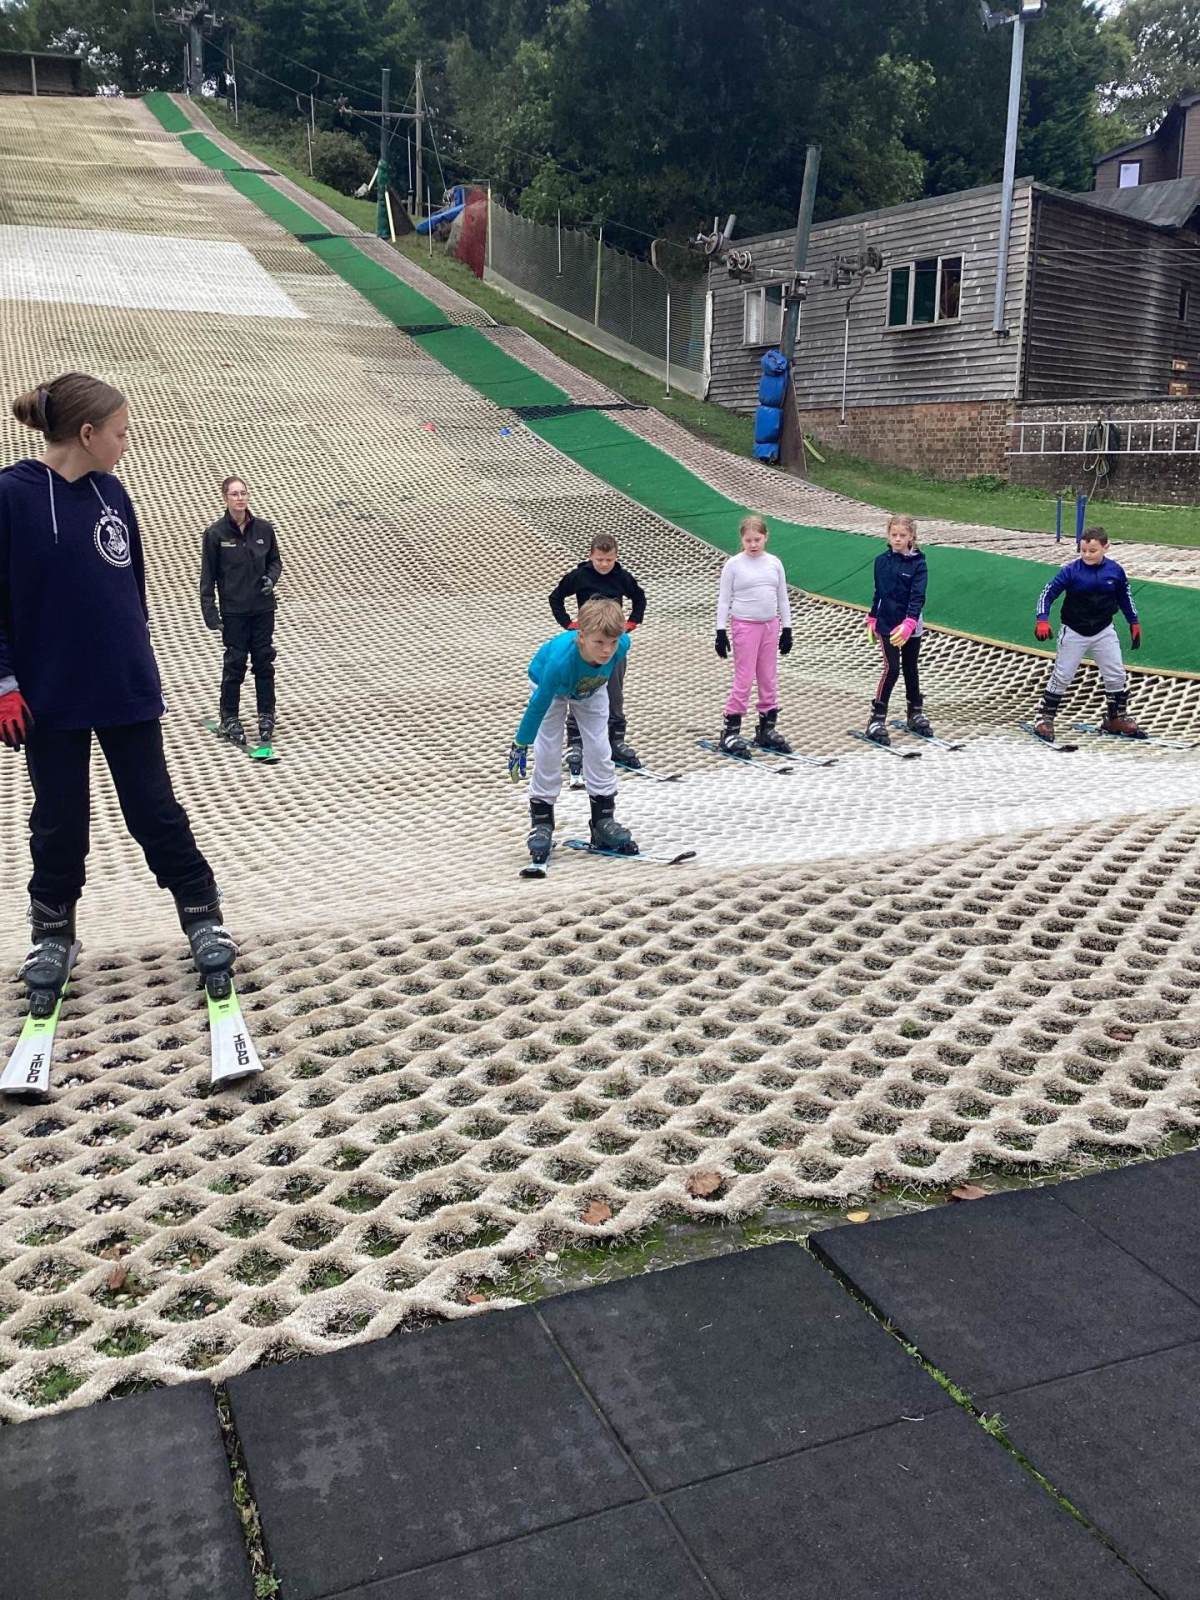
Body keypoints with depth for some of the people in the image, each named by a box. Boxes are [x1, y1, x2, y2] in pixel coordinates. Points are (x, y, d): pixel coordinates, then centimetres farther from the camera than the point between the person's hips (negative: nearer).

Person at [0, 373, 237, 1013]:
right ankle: (52, 937, 28)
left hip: (127, 691, 3)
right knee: (60, 822, 10)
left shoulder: (110, 492, 3)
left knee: (156, 811, 8)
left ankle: (205, 922, 18)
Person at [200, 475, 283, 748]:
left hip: (263, 608, 3)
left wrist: (271, 578, -9)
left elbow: (275, 561, 13)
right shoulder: (215, 533, -6)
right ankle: (229, 718, 15)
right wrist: (210, 612, -8)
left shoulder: (264, 529, 1)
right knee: (235, 664, 2)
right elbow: (208, 576, -3)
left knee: (264, 662, 8)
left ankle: (266, 715, 20)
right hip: (233, 611, -3)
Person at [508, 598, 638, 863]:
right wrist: (520, 746, -24)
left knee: (599, 750, 0)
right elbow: (539, 705, -33)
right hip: (551, 685, -3)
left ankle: (604, 821, 11)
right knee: (547, 753, -5)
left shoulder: (622, 644, -37)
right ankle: (541, 823, 9)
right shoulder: (560, 659, -46)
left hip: (592, 689, 3)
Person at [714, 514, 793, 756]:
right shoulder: (734, 565, -4)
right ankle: (730, 731, 3)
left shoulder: (774, 563, 6)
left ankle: (766, 729, 20)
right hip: (744, 626, -4)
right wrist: (721, 631, -8)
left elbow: (783, 598, 12)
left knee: (769, 679, 9)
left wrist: (787, 629, 10)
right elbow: (724, 600, -3)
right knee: (744, 679, -5)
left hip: (770, 626, 4)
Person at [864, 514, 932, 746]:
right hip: (886, 625, 0)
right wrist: (872, 619, 17)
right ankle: (877, 719, -5)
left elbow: (917, 597, -18)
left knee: (910, 668, 13)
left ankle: (916, 714, 29)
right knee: (892, 668, -10)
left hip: (911, 627, 0)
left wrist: (908, 624, -31)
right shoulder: (882, 561, 0)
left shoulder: (918, 564, -8)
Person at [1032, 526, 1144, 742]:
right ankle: (1045, 718, 11)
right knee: (1061, 677, 1)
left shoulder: (1115, 571, -4)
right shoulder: (1071, 571, -15)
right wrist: (1042, 620, -27)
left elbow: (1124, 597, 11)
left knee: (1117, 676, 8)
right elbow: (1048, 593, -14)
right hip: (1073, 632, -3)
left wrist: (1134, 623, 13)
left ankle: (1116, 718, 24)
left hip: (1104, 632, 3)